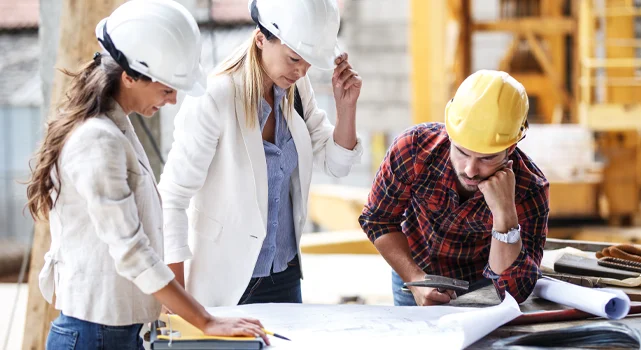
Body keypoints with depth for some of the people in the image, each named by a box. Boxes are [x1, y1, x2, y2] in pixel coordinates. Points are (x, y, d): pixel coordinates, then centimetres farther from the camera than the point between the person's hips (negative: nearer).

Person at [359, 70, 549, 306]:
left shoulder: (530, 191, -30)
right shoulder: (413, 147, -28)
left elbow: (515, 292, -33)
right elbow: (378, 220, -13)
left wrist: (505, 213, -45)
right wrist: (415, 279, -25)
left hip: (481, 282, 1)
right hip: (412, 269, 0)